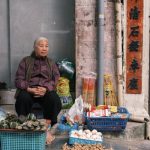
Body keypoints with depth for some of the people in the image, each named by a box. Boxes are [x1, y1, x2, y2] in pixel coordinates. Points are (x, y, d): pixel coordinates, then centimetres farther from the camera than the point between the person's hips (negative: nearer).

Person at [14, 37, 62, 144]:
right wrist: (30, 89, -17)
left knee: (55, 100, -33)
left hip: (46, 90, 1)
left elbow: (56, 80, 5)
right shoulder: (26, 61, 14)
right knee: (23, 98, -37)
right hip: (28, 90, -1)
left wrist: (46, 89, -18)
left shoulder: (51, 63, 20)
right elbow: (18, 80, 3)